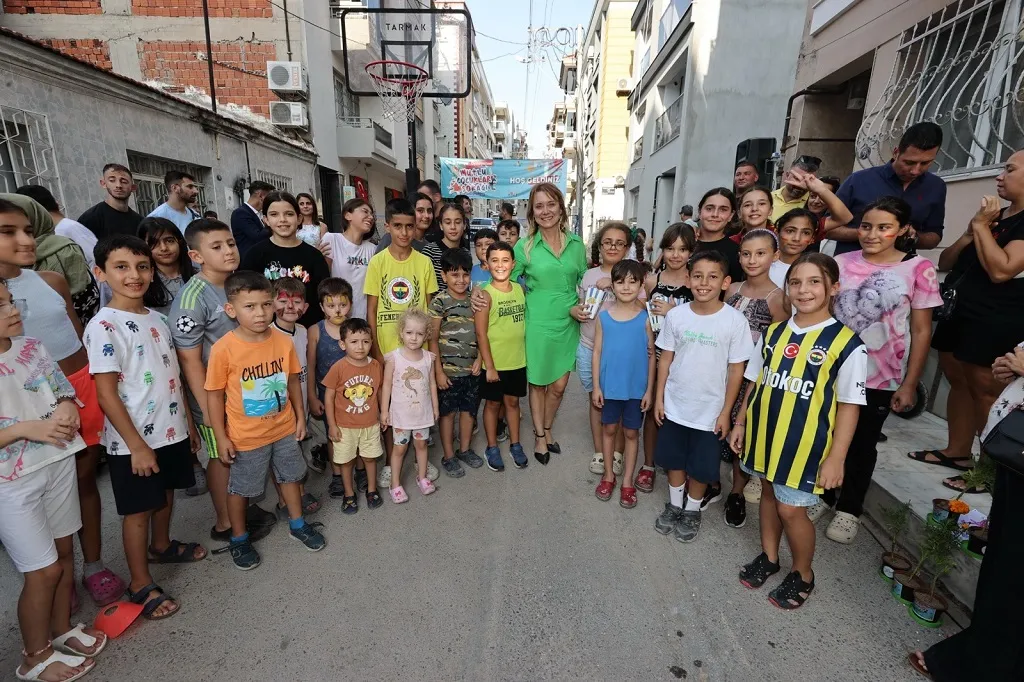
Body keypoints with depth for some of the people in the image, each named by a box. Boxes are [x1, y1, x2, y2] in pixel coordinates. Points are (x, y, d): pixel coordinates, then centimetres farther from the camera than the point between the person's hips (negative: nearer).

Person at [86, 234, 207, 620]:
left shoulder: (156, 318, 4)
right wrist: (137, 445, -17)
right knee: (138, 510, 8)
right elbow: (106, 393, -17)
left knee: (166, 494, 22)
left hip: (171, 430, 6)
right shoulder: (104, 327, -16)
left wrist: (187, 421, 13)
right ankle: (140, 584, 26)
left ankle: (161, 546, 46)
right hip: (133, 441, -6)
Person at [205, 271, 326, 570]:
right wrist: (221, 438, -10)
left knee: (290, 476, 21)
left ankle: (297, 524, 44)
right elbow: (215, 396, -12)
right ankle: (239, 538, 41)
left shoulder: (283, 341, -10)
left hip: (284, 428, 4)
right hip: (246, 436, -3)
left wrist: (299, 416, 7)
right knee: (239, 488, 17)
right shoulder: (224, 349, -21)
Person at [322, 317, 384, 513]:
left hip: (370, 424, 2)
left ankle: (372, 489, 37)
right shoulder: (338, 368, -18)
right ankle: (349, 494, 34)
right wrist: (332, 425, -9)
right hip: (345, 426, -2)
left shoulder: (375, 365, -9)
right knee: (346, 461, 14)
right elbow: (328, 397, -10)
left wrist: (384, 414, 11)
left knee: (370, 458, 16)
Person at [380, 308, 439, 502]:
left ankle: (422, 477, 37)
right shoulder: (393, 357, -14)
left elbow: (432, 383, 3)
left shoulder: (428, 357, -6)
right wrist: (384, 410, -6)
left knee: (421, 444, 18)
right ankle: (395, 484, 25)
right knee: (399, 448, 10)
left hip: (423, 411, 3)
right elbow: (387, 384, -8)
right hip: (401, 412, -2)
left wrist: (435, 407, 7)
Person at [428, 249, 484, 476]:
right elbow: (433, 339, -9)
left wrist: (479, 358, -2)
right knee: (448, 412, 8)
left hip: (471, 368, 4)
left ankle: (465, 449, 34)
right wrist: (438, 371, -11)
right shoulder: (439, 302, -9)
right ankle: (448, 456, 24)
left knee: (469, 409, 15)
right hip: (448, 369, -4)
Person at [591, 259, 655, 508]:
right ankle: (608, 475, 34)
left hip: (636, 387, -1)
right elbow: (597, 352, -1)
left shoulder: (646, 318, -8)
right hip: (610, 385, 1)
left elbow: (651, 355, -3)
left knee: (631, 432, 13)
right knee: (609, 429, 16)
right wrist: (596, 386, -2)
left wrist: (649, 389, -3)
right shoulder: (603, 316, -5)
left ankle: (627, 482, 28)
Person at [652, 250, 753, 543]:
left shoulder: (735, 320, -13)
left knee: (701, 467, 13)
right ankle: (675, 505, 40)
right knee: (673, 460, 18)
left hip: (709, 410, -2)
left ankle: (692, 511, 38)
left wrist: (725, 412, -6)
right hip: (674, 405, 2)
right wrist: (659, 398, 1)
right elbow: (666, 359, 1)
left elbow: (736, 369, -7)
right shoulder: (676, 315, -7)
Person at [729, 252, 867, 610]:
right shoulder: (774, 333, 2)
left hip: (804, 443, -4)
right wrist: (740, 422, 10)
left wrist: (836, 458, -12)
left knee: (791, 509, 5)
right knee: (769, 493, 19)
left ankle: (803, 575, 31)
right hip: (763, 433, 5)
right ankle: (768, 557, 40)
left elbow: (849, 405, -11)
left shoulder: (847, 344, -12)